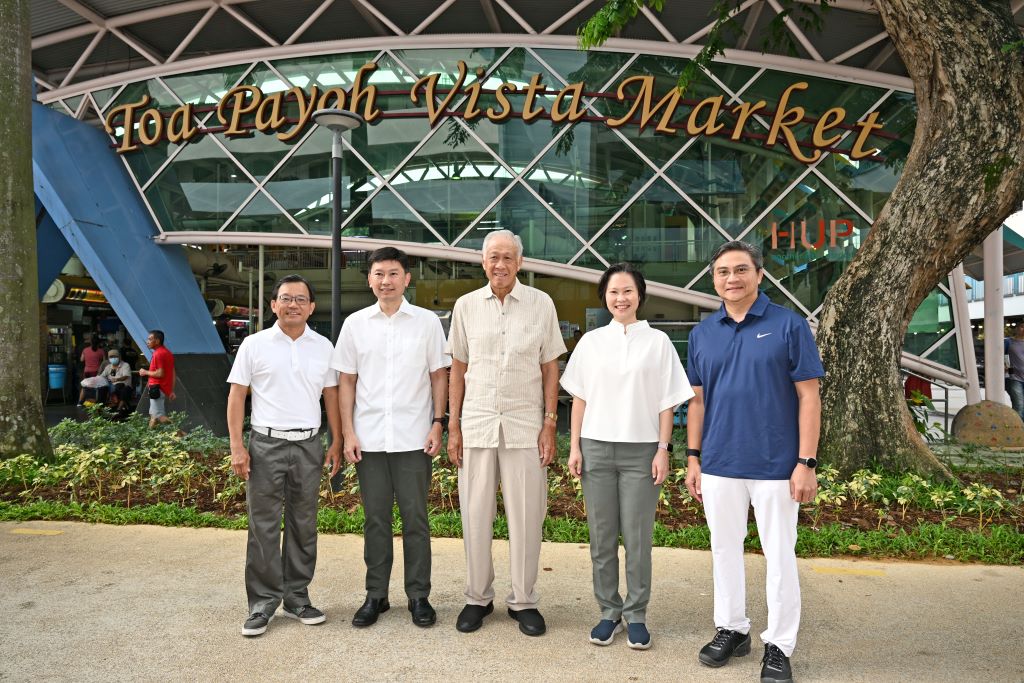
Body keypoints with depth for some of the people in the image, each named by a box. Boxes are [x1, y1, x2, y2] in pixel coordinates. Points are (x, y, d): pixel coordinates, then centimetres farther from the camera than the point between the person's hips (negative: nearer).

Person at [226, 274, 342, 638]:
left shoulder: (323, 347, 7)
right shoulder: (254, 344, 0)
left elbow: (332, 396, 11)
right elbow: (236, 396, 0)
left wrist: (337, 442, 6)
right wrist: (237, 446, -7)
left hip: (309, 444, 2)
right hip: (266, 443, -2)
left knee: (303, 526, 9)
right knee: (263, 526, 1)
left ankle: (297, 597, 22)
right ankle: (263, 603, 13)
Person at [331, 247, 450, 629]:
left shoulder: (427, 322, 2)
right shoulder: (355, 324, 6)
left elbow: (439, 376, 4)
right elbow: (346, 381, 7)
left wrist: (438, 425, -4)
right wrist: (348, 432, 0)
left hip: (413, 438, -1)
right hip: (369, 438, 2)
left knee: (415, 519, 5)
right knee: (375, 519, 10)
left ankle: (419, 596, 18)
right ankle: (375, 595, 23)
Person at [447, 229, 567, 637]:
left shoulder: (541, 304, 2)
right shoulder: (467, 305, 6)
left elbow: (550, 368, 4)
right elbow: (458, 369, 8)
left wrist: (550, 424, -1)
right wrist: (453, 426, 5)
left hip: (525, 425, -1)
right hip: (477, 423, 1)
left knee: (526, 516, 4)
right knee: (475, 514, 7)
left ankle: (523, 601, 19)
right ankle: (478, 598, 23)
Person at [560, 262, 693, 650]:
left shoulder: (657, 342, 3)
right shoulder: (591, 342, 7)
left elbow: (667, 401, 2)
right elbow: (579, 397, 8)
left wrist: (663, 450, -4)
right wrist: (575, 447, 3)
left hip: (641, 450, -2)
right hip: (597, 448, 2)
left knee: (637, 537, 2)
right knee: (602, 536, 7)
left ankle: (636, 616, 16)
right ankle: (609, 612, 20)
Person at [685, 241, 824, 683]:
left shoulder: (789, 326, -6)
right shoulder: (703, 333, 5)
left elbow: (809, 397, -7)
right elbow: (697, 399, 9)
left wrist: (807, 462, -12)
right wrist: (693, 457, 6)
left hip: (775, 465, -3)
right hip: (719, 464, 4)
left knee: (779, 556, 6)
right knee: (725, 549, 15)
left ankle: (779, 646, 21)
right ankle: (731, 629, 32)